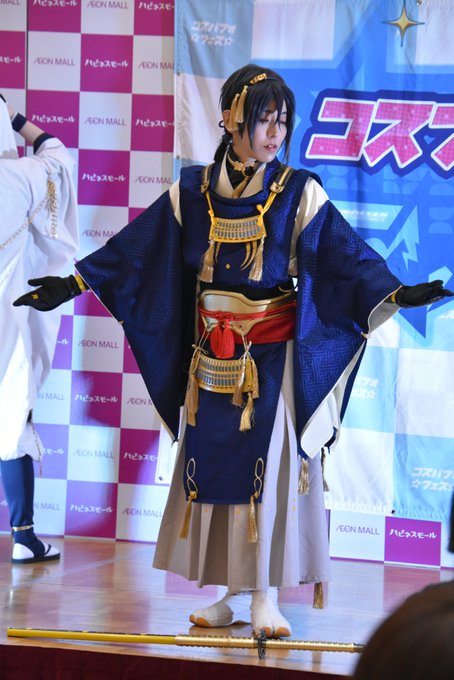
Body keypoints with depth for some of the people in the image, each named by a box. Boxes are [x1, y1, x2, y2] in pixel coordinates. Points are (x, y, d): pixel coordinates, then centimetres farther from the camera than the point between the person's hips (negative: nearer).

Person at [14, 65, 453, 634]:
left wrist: (395, 293, -24)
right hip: (211, 359, 3)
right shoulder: (193, 193, 2)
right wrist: (71, 283, 2)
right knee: (215, 466, 4)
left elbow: (345, 255, -10)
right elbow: (131, 250, 5)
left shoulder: (299, 194, -5)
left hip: (273, 358, -3)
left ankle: (265, 597, 4)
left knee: (269, 468, -4)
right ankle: (236, 594, 13)